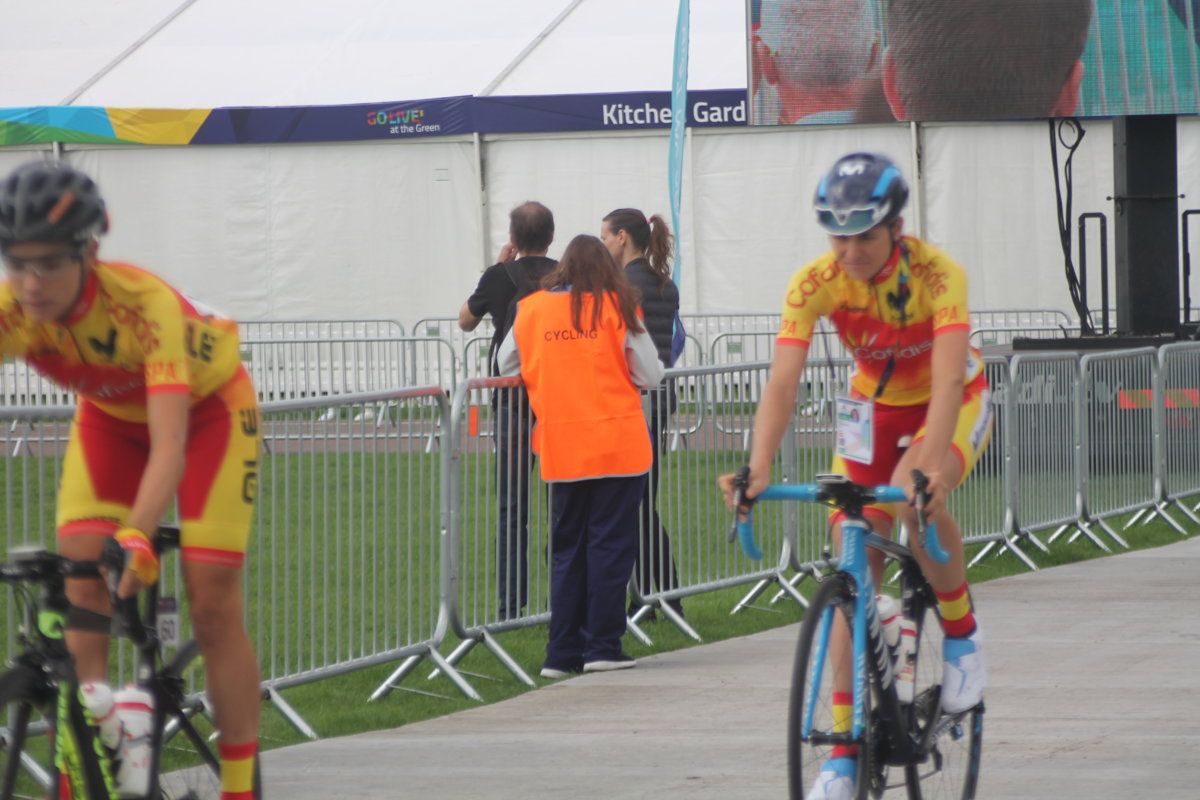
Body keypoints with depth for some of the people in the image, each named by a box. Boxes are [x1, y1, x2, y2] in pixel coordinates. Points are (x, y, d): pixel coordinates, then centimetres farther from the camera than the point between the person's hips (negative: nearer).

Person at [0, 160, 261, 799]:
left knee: (213, 609, -8)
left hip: (208, 410, -4)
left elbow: (169, 444, -48)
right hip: (109, 416, 4)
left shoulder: (145, 303, -41)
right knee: (81, 599, -12)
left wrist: (137, 536, -64)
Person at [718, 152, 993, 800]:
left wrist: (929, 464, -57)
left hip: (953, 405, -3)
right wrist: (758, 468, -46)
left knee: (918, 500, -35)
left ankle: (962, 632, -8)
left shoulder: (936, 274, -31)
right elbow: (783, 381, -30)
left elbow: (947, 377, -42)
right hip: (874, 407, 3)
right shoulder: (815, 283, -23)